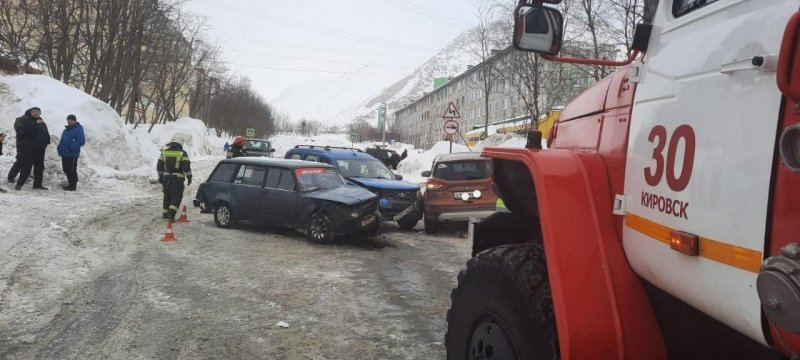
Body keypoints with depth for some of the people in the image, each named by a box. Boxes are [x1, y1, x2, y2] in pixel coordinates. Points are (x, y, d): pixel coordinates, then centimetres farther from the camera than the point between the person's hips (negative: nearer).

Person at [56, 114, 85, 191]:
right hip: (64, 153, 9)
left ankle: (72, 186, 1)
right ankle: (70, 184, 25)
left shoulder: (78, 130, -12)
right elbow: (63, 140, 25)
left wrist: (71, 147, -24)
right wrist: (60, 148, 9)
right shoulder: (66, 130, 16)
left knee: (71, 170, -5)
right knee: (66, 169, 15)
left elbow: (81, 141, -22)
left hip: (72, 154, -9)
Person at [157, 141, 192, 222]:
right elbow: (186, 167, -11)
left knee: (167, 195, 17)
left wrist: (160, 176, 22)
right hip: (177, 178, -5)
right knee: (176, 196, -3)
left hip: (166, 177, 5)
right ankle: (171, 213, -19)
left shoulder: (164, 152, 9)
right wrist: (189, 177, -4)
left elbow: (159, 166, 13)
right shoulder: (182, 153, -6)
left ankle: (166, 213, 26)